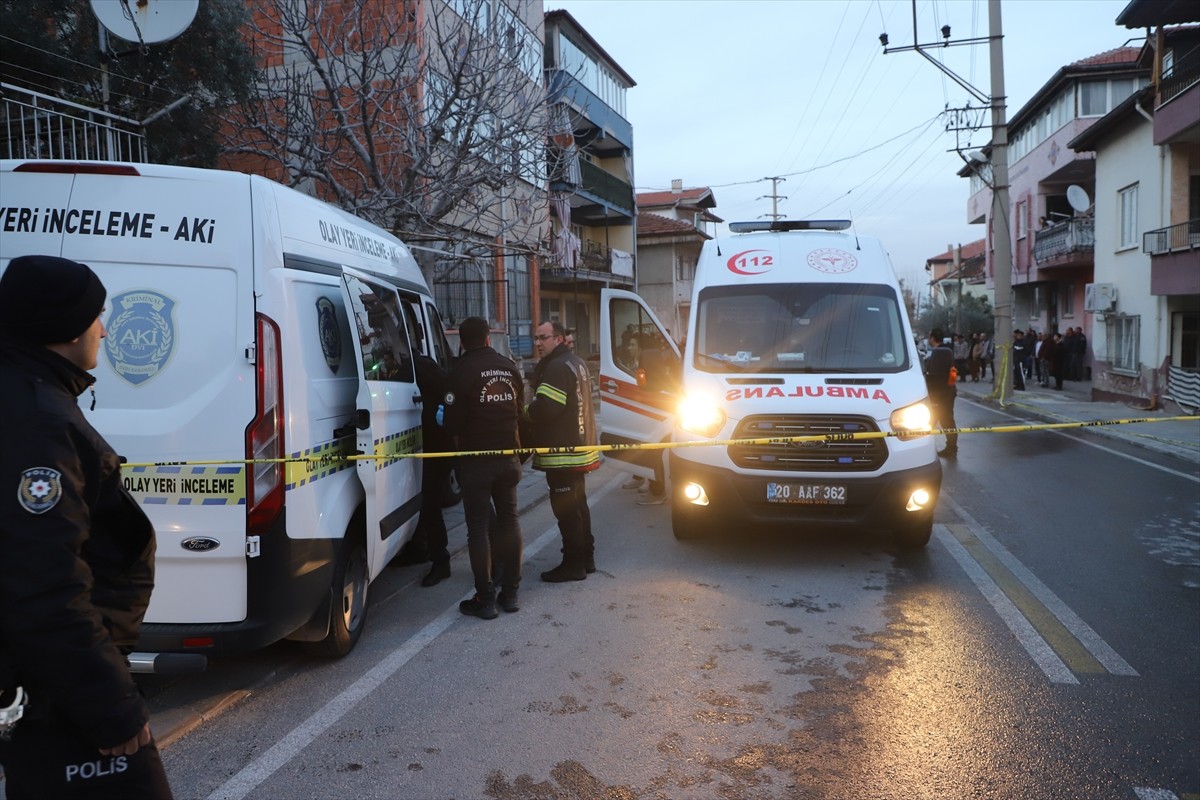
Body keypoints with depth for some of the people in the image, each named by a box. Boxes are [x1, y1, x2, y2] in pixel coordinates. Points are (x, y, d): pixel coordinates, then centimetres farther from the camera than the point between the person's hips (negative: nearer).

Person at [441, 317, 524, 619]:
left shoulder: (462, 371, -11)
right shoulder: (509, 367, 6)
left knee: (479, 527, 0)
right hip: (508, 455, 5)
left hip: (475, 459, -5)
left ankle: (485, 599, 3)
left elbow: (452, 419, -12)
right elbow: (519, 409, 10)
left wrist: (458, 442, 6)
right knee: (508, 520, 14)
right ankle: (510, 592, 18)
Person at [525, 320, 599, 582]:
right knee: (578, 505, 18)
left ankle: (573, 564, 2)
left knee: (566, 510, -4)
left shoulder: (557, 367, -17)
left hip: (562, 455, -11)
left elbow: (544, 408, -27)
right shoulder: (576, 362, 17)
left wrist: (526, 411, -7)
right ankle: (586, 558, 28)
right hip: (579, 449, 11)